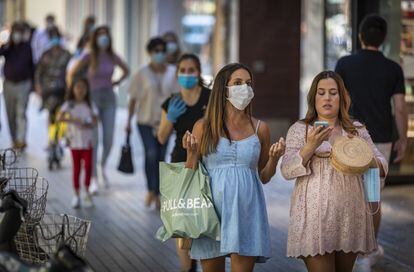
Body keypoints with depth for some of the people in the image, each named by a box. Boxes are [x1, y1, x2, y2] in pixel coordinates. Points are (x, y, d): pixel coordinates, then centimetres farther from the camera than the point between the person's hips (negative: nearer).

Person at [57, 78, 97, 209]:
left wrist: (86, 125, -21)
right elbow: (59, 117, -14)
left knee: (88, 166, -7)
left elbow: (95, 121, -2)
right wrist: (73, 120, -27)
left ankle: (87, 191, 10)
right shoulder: (69, 104, 0)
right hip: (75, 141, -1)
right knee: (76, 168, 4)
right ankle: (76, 195, 13)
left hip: (87, 140, 1)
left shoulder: (89, 105, 5)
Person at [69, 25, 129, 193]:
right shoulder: (89, 57, -7)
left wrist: (117, 82, 9)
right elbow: (71, 74, 0)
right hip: (93, 99, -3)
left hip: (109, 99, 3)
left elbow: (126, 71, 21)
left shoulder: (113, 57, 3)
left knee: (108, 140, 1)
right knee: (93, 141, -8)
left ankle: (103, 168, 30)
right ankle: (94, 179, -4)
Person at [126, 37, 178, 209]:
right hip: (146, 120, -2)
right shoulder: (142, 74, -2)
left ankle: (157, 195, 17)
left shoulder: (172, 73, 3)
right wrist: (129, 121, -1)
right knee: (151, 153, -18)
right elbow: (133, 99, 1)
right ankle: (151, 190, -4)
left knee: (161, 157, 5)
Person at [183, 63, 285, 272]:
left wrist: (274, 159, -5)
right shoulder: (204, 127, 2)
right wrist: (191, 152, -11)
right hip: (212, 207, 0)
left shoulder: (260, 129, 6)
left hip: (246, 209, 0)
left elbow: (264, 177, 13)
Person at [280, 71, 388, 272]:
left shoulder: (357, 130, 12)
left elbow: (382, 164, 11)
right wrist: (311, 146, -19)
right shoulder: (300, 130, 4)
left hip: (350, 215, 3)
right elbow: (286, 171, -6)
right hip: (315, 216, -3)